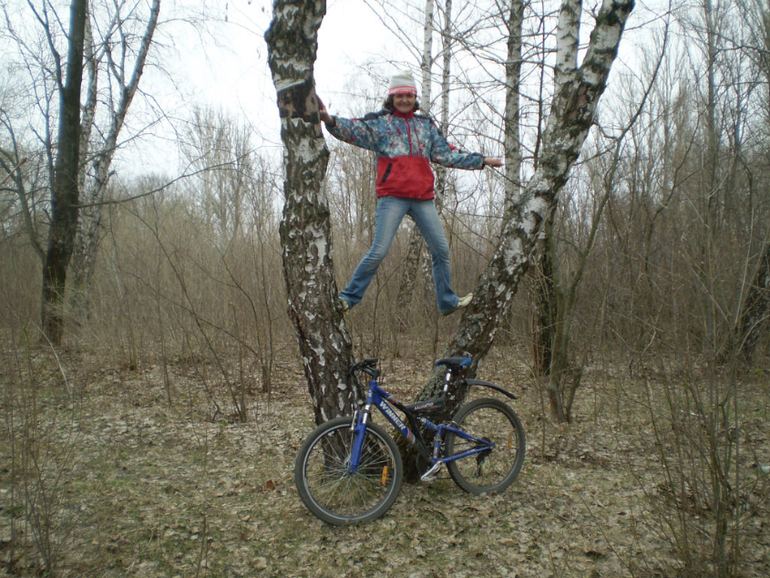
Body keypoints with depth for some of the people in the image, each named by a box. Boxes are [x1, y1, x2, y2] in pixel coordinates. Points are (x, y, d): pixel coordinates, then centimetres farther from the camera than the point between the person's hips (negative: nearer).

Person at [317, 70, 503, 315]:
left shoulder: (426, 124, 19)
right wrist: (330, 120, -31)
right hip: (392, 197, -5)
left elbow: (446, 155, 21)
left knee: (441, 250, 9)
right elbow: (354, 130, -11)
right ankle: (348, 298, 3)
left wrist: (481, 160, 20)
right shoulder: (379, 121, 6)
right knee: (378, 251, -10)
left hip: (423, 198, 5)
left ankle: (448, 302, 24)